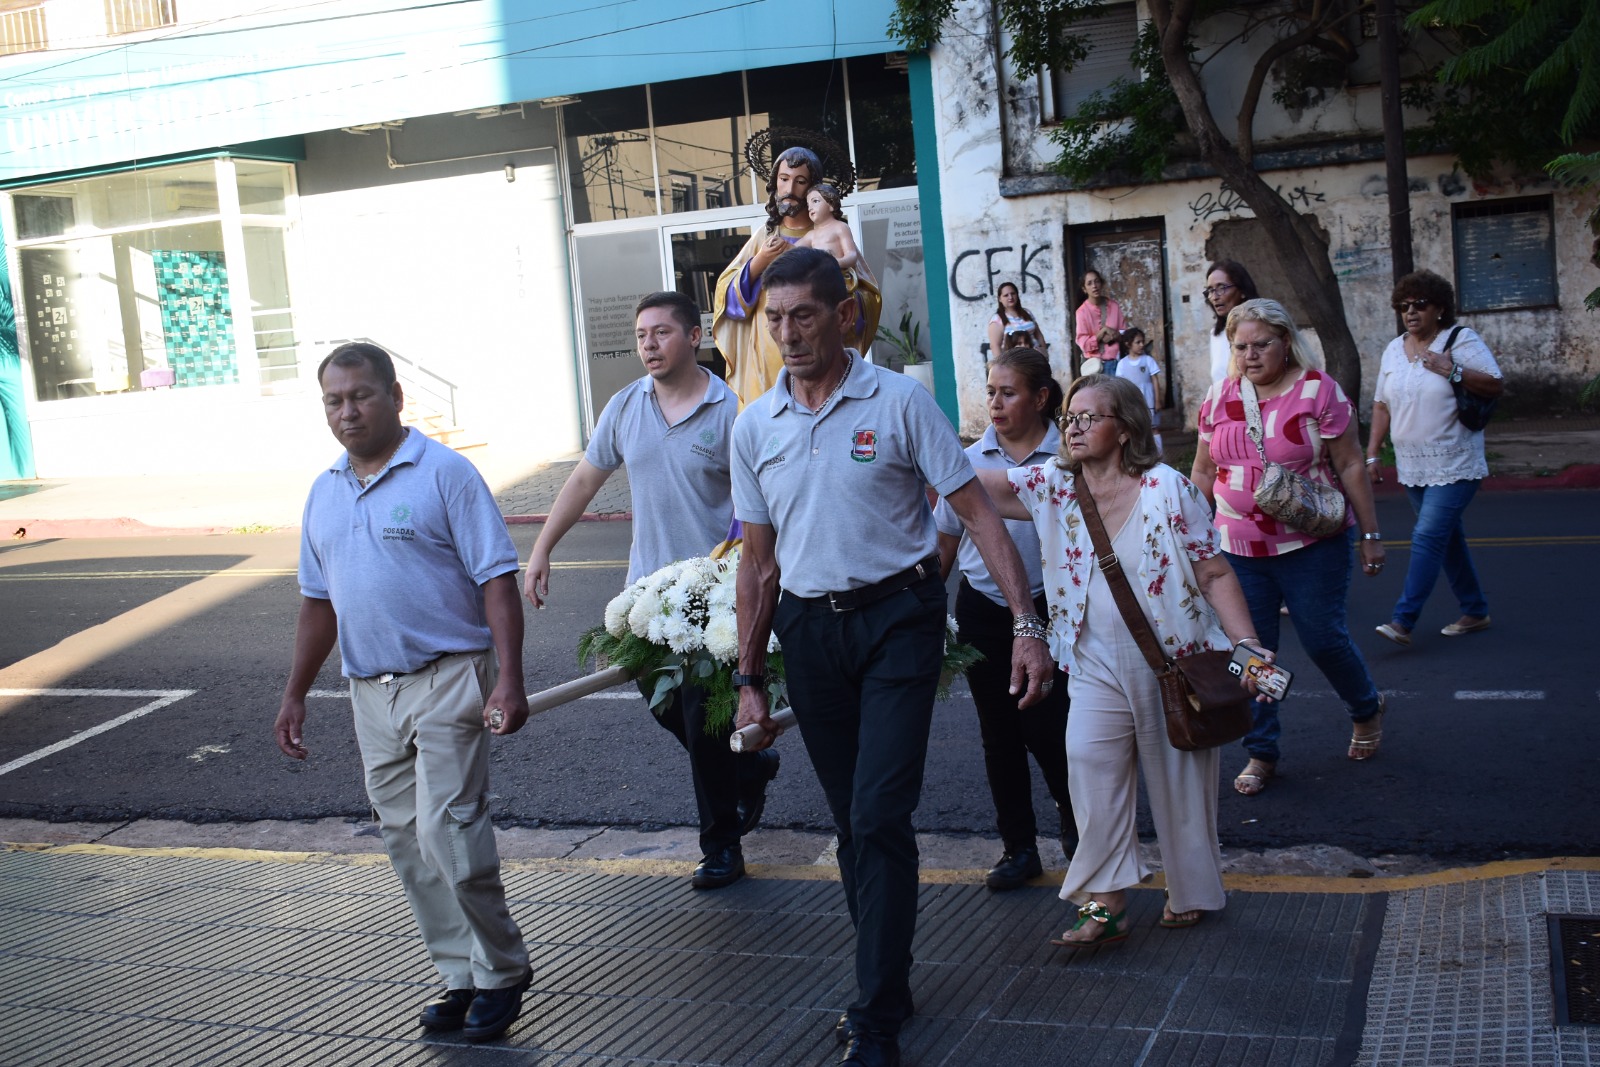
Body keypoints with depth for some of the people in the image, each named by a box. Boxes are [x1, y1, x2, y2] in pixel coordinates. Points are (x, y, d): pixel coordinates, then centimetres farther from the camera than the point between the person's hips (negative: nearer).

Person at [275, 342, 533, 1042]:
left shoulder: (444, 473, -7)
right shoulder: (324, 492, 13)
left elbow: (497, 582, -11)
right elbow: (319, 603, 21)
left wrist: (508, 682, -19)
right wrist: (295, 695, 19)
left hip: (447, 681, -7)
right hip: (370, 693, 7)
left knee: (446, 832, -11)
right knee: (406, 842, 9)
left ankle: (501, 972, 8)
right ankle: (462, 976, 20)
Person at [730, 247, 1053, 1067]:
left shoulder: (898, 402, -7)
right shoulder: (754, 427, 5)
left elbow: (977, 512, -7)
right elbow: (759, 561, 11)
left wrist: (1026, 624, -16)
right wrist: (749, 678, 11)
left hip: (895, 619, -4)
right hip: (808, 630, 4)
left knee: (879, 816, -9)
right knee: (850, 821, 13)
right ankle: (888, 979, 29)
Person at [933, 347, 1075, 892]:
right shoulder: (972, 459, 2)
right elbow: (946, 540, 10)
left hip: (1047, 609, -3)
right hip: (982, 611, 3)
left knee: (1047, 730, -3)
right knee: (999, 735, 9)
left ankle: (1075, 817, 27)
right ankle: (1018, 848, 23)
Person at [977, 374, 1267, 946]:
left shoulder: (1169, 489, -9)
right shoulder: (1052, 485, 0)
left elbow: (1215, 575, -7)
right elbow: (975, 486, -10)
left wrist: (1247, 645, -16)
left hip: (1175, 660, -2)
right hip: (1097, 665, 3)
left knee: (1178, 777, 9)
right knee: (1089, 765, -12)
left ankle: (1189, 892, 29)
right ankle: (1104, 904, -5)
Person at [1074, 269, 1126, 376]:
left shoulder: (1114, 306, 5)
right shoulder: (1082, 311, -5)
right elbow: (1083, 343, -9)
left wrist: (1113, 336, -12)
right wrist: (1103, 331, -14)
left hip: (1114, 361, 3)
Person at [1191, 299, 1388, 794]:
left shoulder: (1318, 390, -7)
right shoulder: (1220, 397, 4)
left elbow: (1349, 466, -5)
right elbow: (1204, 470, 13)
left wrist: (1371, 534, -5)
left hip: (1311, 545, -3)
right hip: (1239, 549, 4)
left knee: (1324, 639, 2)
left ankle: (1367, 707, 34)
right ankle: (1261, 753, 17)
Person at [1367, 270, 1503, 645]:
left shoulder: (1461, 340, -6)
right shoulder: (1394, 350, 10)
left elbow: (1496, 385, -10)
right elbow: (1382, 406, 14)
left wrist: (1453, 371, -22)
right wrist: (1372, 453, 8)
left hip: (1454, 466, -6)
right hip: (1413, 468, 6)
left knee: (1428, 537, -14)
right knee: (1447, 539, 13)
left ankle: (1403, 621, -15)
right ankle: (1475, 611, 26)